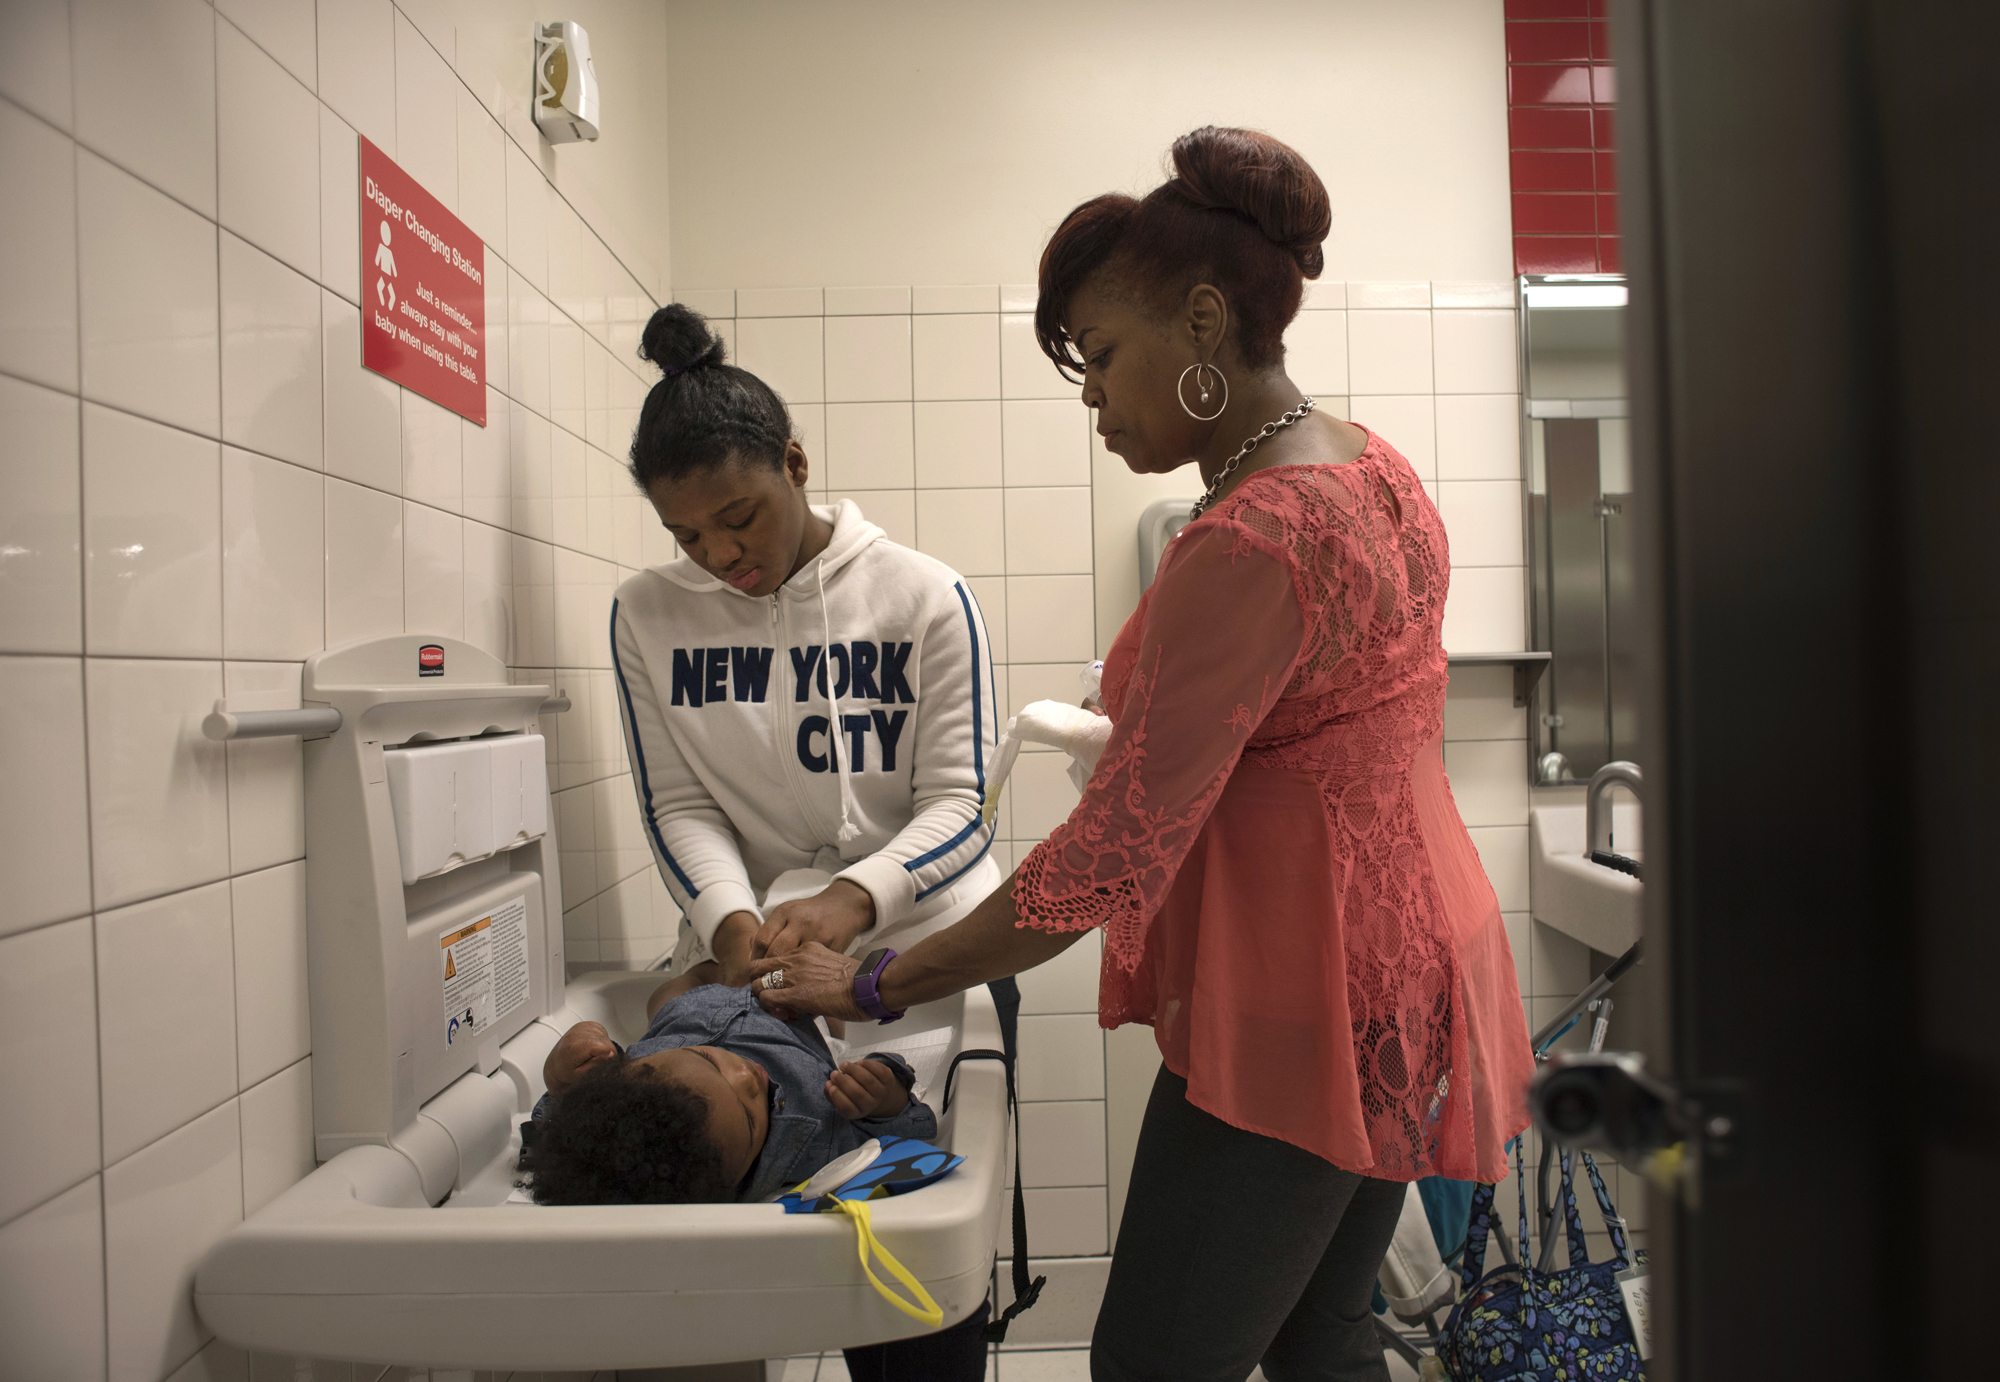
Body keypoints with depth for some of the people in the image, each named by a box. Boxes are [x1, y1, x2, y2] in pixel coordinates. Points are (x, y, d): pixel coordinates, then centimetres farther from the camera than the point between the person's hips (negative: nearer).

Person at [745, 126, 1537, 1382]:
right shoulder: (1374, 467, 6)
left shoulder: (1245, 546, -25)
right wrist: (1143, 729, 13)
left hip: (1305, 1009, -10)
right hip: (1405, 959, 10)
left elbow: (1113, 858, -25)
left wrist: (877, 986, -16)